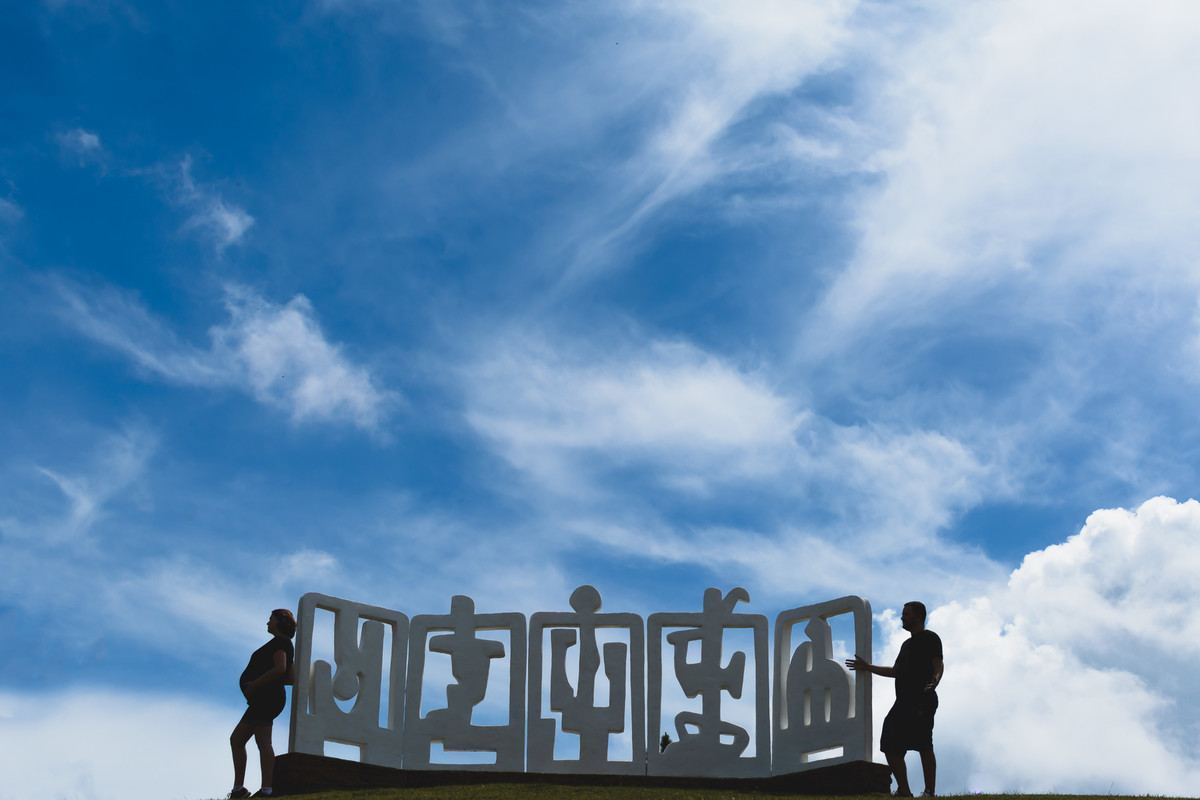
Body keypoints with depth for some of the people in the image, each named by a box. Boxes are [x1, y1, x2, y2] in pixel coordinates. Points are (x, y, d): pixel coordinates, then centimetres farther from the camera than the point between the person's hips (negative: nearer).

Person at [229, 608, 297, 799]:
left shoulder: (279, 642, -5)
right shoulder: (286, 647, 24)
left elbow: (280, 669, -21)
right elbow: (292, 679, 22)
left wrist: (255, 684, -16)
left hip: (265, 697, -11)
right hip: (261, 702, 11)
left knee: (263, 741, -15)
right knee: (236, 740, 11)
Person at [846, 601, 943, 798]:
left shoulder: (930, 638, 2)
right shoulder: (907, 644, 29)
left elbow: (938, 664, -12)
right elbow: (895, 671, 33)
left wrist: (935, 680, -33)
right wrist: (867, 667, 33)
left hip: (922, 700, -9)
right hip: (903, 701, 9)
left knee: (923, 745, -14)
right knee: (890, 745, 2)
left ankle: (929, 792, -15)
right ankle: (904, 791, 6)